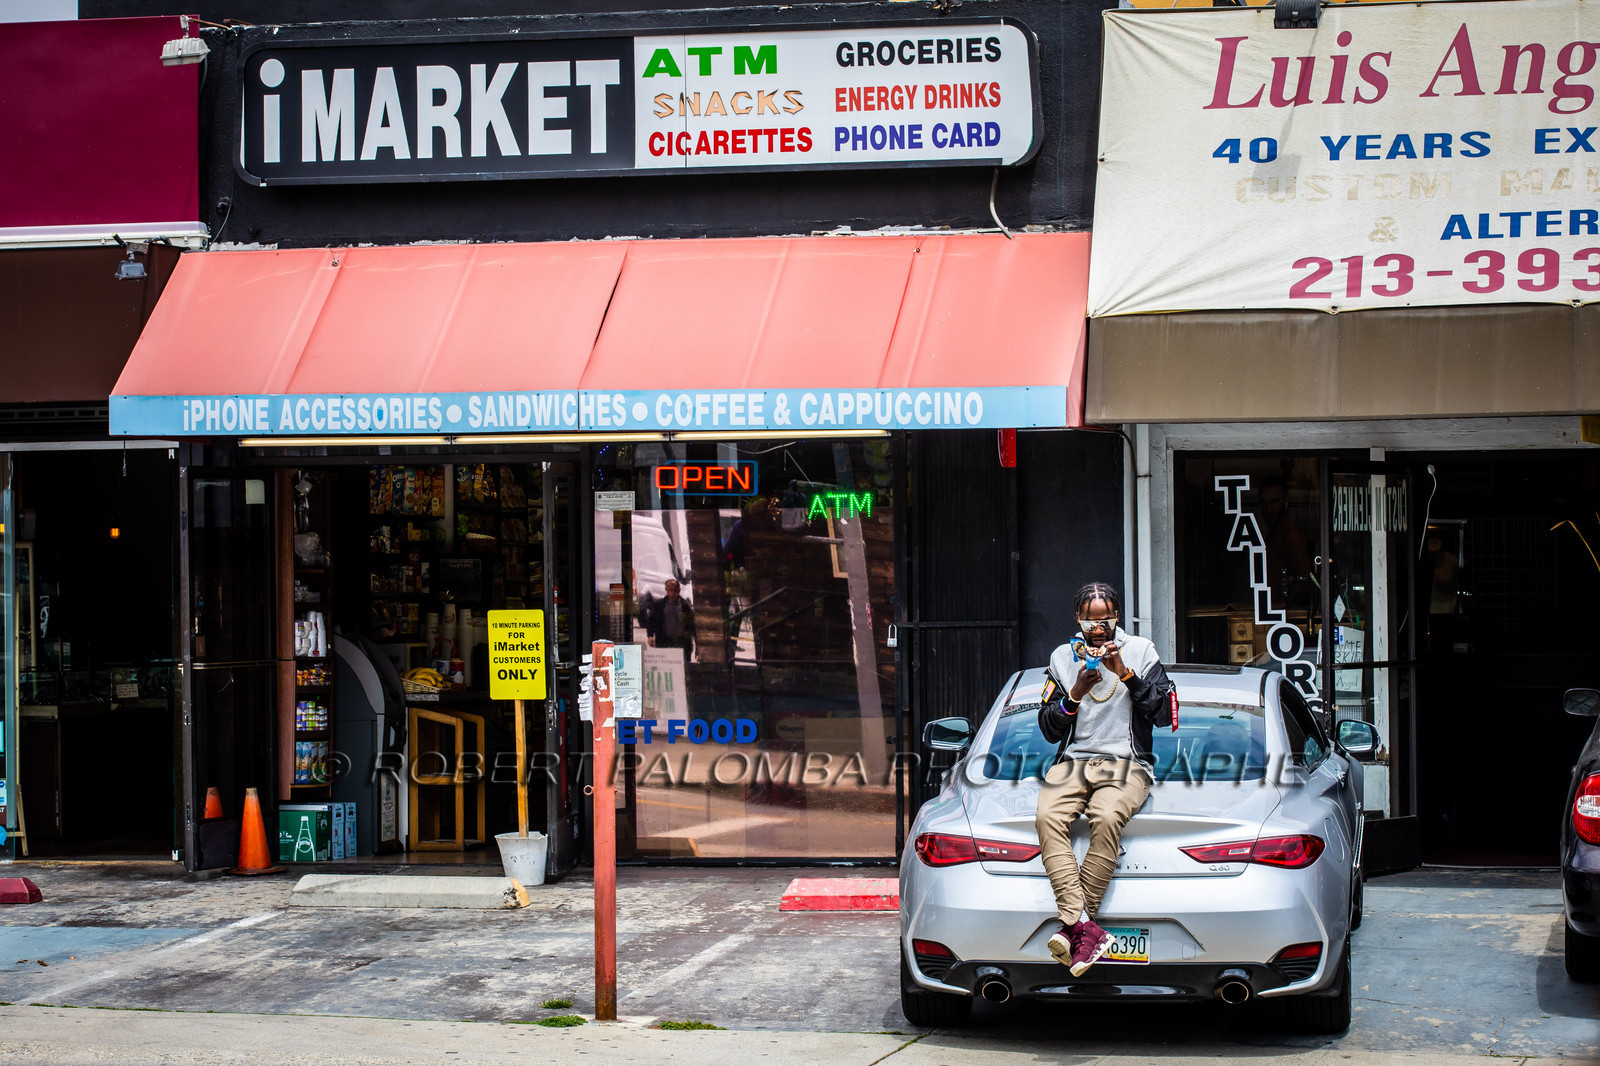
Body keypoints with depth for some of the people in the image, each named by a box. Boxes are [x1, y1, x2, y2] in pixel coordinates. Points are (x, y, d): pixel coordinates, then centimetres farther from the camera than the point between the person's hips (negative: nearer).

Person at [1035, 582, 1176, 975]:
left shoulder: (1141, 651, 9)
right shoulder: (1062, 658, 15)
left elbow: (1163, 714, -1)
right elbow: (1049, 730, 12)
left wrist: (1124, 674, -11)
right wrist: (1075, 695, -7)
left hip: (1127, 763, -2)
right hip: (1073, 761, 2)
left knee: (1107, 818, -36)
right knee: (1048, 816, -32)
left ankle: (1073, 927, -30)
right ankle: (1086, 928, -39)